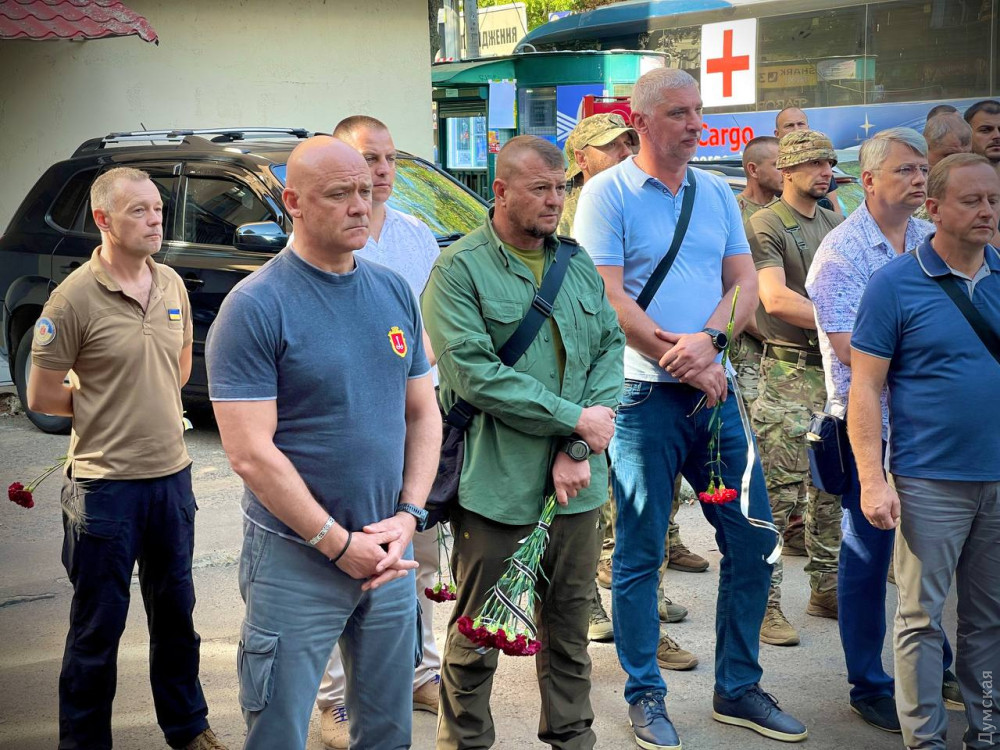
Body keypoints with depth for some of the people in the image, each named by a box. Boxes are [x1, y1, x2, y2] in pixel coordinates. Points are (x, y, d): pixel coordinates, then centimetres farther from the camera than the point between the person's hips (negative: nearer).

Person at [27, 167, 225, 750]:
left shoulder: (172, 284, 4)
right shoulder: (75, 297, -14)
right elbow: (42, 395, -9)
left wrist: (153, 408, 8)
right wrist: (109, 412, -1)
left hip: (172, 474, 6)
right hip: (106, 483, -5)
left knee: (176, 612, 19)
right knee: (99, 626, 6)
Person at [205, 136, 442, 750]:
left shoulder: (396, 292, 5)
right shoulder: (255, 307, -13)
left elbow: (425, 413, 10)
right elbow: (251, 453, -17)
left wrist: (408, 516, -5)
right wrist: (341, 544, -16)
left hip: (392, 554, 5)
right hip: (297, 561, -5)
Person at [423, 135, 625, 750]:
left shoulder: (579, 264, 12)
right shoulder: (459, 271, -7)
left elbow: (611, 347, 6)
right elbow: (474, 375, -16)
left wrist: (578, 450, -7)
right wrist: (573, 418, -15)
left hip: (575, 484, 5)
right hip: (497, 485, -5)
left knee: (571, 621, 15)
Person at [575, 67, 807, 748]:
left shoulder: (717, 194, 13)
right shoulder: (608, 193, -4)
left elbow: (745, 283, 7)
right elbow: (608, 297, -11)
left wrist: (708, 340, -13)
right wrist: (682, 362, -13)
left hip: (715, 390, 6)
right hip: (644, 394, -5)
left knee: (754, 539, 7)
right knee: (640, 552, 1)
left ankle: (738, 689, 22)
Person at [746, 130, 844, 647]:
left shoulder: (836, 225, 16)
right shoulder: (765, 225, -6)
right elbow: (776, 299, -18)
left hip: (835, 368, 7)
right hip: (788, 374, -7)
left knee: (831, 489, 12)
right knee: (778, 494, -7)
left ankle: (827, 589, 22)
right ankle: (764, 602, 0)